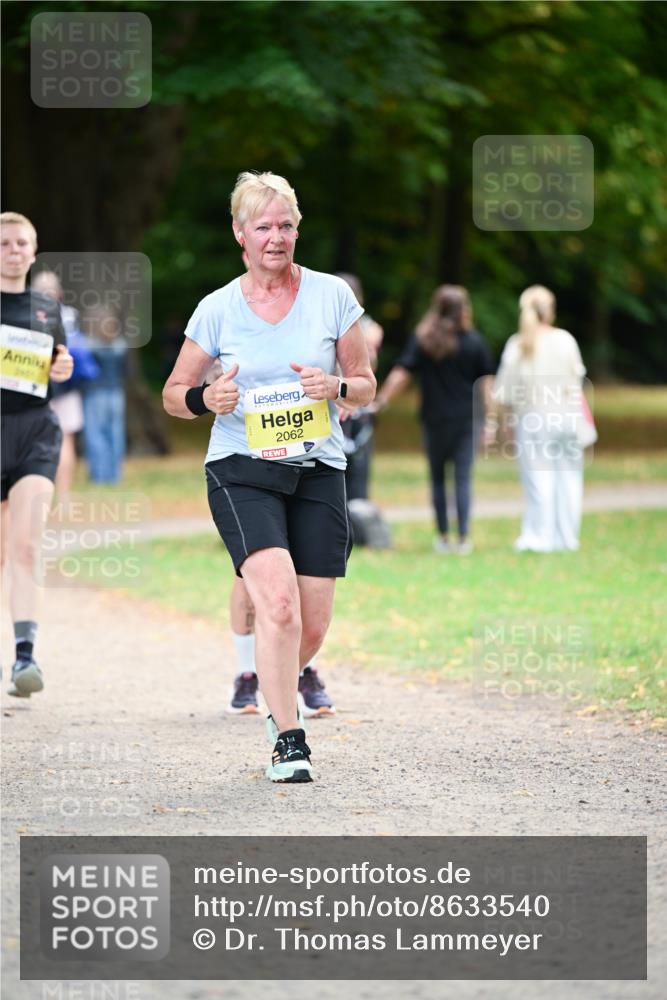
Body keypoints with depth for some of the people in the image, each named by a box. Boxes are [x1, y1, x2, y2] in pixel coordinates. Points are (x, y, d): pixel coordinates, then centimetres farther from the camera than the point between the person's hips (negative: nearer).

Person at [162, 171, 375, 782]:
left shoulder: (332, 296, 3)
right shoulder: (218, 309, 2)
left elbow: (366, 387, 9)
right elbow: (173, 393, 10)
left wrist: (337, 387, -13)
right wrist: (204, 399, -13)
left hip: (319, 473, 2)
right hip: (242, 472, -2)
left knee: (313, 627, 1)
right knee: (279, 603, -23)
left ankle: (279, 690, 34)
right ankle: (288, 738, -15)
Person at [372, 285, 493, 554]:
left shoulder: (422, 340, -2)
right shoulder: (474, 342, -1)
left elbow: (401, 374, -8)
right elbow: (486, 381, 0)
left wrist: (381, 401, -4)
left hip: (434, 419, 0)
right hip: (466, 419, 0)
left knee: (437, 478, 11)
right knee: (463, 478, 0)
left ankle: (443, 537, 11)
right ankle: (463, 538, -6)